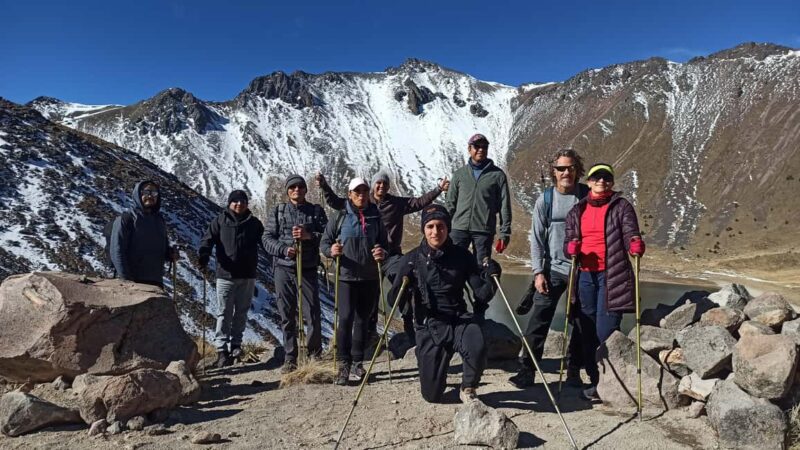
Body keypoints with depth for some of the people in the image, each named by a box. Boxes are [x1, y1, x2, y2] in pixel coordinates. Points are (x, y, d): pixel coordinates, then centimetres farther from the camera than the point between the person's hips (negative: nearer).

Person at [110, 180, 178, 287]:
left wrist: (171, 253, 1)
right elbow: (117, 251, -9)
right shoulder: (126, 218, -2)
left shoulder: (159, 221, 17)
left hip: (156, 283, 6)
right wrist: (126, 280, -18)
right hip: (131, 283, -6)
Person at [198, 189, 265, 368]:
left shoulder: (254, 223, 9)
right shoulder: (220, 221, 2)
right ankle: (222, 350, 2)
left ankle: (235, 344, 24)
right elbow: (207, 241, -6)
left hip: (247, 276, 3)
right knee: (224, 313, -2)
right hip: (225, 275, -2)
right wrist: (203, 260, -21)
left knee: (241, 312, 11)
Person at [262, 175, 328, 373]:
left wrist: (309, 236, -16)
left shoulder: (316, 211, 7)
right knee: (287, 315, 6)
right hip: (283, 268, 1)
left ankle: (315, 354, 16)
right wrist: (284, 249, -14)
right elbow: (267, 238, 3)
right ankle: (290, 358, 18)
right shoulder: (278, 211, 8)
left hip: (308, 269, -1)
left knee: (312, 315, -2)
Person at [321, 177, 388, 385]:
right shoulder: (340, 217, 2)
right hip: (346, 276, -2)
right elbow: (325, 242, 5)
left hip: (370, 278, 3)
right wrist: (331, 250, -17)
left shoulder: (376, 218, 9)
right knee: (345, 318, -10)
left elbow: (385, 244, 14)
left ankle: (357, 362, 22)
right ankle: (344, 364, 0)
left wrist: (383, 253, -8)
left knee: (363, 320, 10)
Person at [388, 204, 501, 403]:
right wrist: (402, 284, -26)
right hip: (429, 326, 0)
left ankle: (468, 389, 0)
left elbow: (481, 294, 0)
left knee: (477, 349, -33)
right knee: (432, 395, 3)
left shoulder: (461, 256, -1)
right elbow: (396, 301, -6)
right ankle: (437, 377, 41)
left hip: (460, 320, 0)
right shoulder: (412, 259, -4)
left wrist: (490, 278, -19)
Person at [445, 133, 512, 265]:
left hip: (484, 230, -1)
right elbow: (450, 203, 11)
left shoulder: (498, 175, 4)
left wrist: (505, 233, -2)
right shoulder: (459, 174, 10)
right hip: (459, 229, 1)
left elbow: (505, 206, 3)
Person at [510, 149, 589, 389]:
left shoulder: (587, 196, 1)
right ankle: (527, 371, 2)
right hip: (553, 269, -1)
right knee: (539, 321, -6)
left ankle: (574, 372, 23)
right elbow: (537, 238, 1)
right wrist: (538, 272, -6)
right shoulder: (545, 199, 1)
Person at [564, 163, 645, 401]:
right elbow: (568, 240, 14)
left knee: (605, 330, -8)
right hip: (585, 276, 4)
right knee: (588, 330, 7)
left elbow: (630, 233, -8)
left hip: (612, 275, -4)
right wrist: (570, 248, -10)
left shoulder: (621, 207, 4)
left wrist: (636, 245, -31)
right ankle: (595, 380, 19)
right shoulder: (577, 211, 15)